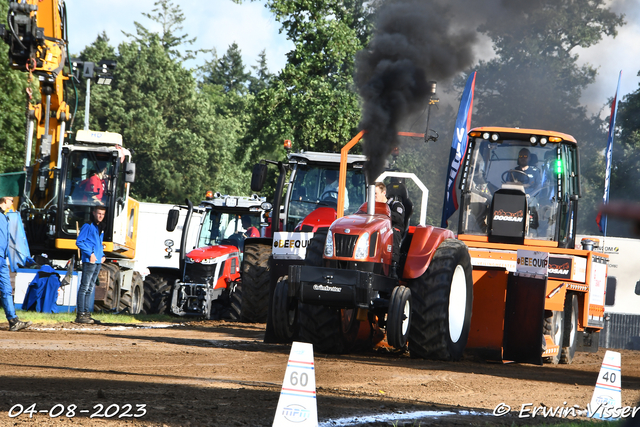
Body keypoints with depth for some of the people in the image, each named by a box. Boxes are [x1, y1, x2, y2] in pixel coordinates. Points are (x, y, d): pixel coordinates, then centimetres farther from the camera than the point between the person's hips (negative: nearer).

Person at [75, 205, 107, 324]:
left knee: (90, 288, 11)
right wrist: (90, 253, -14)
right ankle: (80, 315, -11)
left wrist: (102, 255, 13)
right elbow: (79, 242, -9)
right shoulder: (88, 226, -5)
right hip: (89, 261, -9)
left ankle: (86, 313, 15)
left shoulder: (101, 228, 19)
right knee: (85, 287, -9)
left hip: (98, 261, 9)